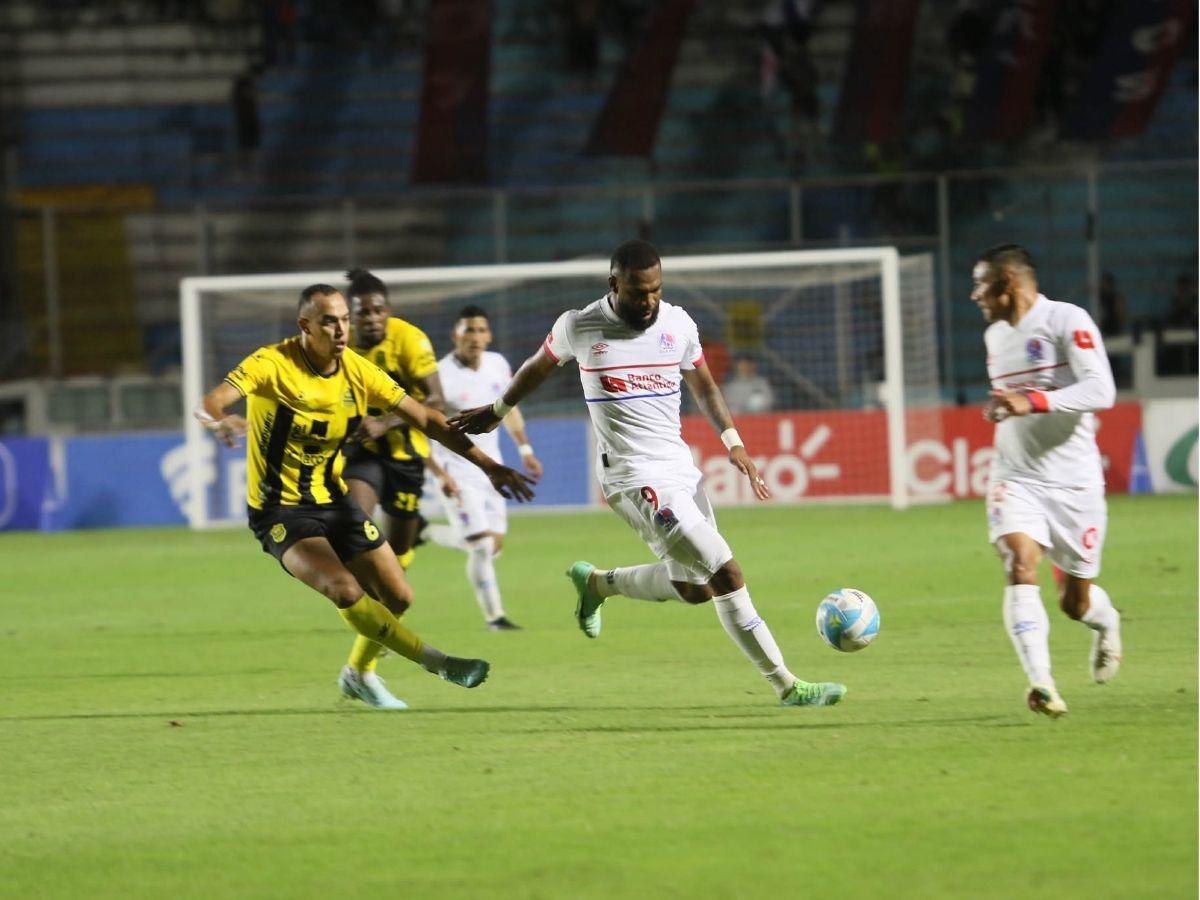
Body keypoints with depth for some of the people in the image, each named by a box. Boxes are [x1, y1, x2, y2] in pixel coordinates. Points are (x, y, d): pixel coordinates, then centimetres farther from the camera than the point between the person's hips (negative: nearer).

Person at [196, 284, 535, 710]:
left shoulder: (358, 371, -5)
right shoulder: (272, 364, -19)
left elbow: (424, 418, 0)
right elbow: (208, 404, -30)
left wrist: (487, 464, -4)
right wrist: (220, 420, -55)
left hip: (332, 499, 6)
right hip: (281, 511, -6)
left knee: (397, 597, 5)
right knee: (346, 591, -27)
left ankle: (360, 674, 31)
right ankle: (435, 661, -16)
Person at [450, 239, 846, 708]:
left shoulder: (678, 324, 3)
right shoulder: (579, 327, -7)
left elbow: (703, 387, 19)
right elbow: (538, 367, 13)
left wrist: (733, 442, 6)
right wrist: (497, 410, 28)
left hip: (681, 470, 6)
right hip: (636, 478, -6)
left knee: (694, 587, 11)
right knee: (726, 574, -16)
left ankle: (595, 583, 34)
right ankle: (786, 686, -11)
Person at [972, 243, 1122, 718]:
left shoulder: (1068, 321, -10)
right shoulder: (995, 336, 13)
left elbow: (1101, 391, -21)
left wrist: (1032, 402, -30)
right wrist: (997, 408, 9)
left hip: (1073, 481, -4)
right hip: (1015, 478, 4)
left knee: (1076, 602, 6)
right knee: (1020, 568, -23)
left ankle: (1106, 623, 43)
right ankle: (1041, 683, -31)